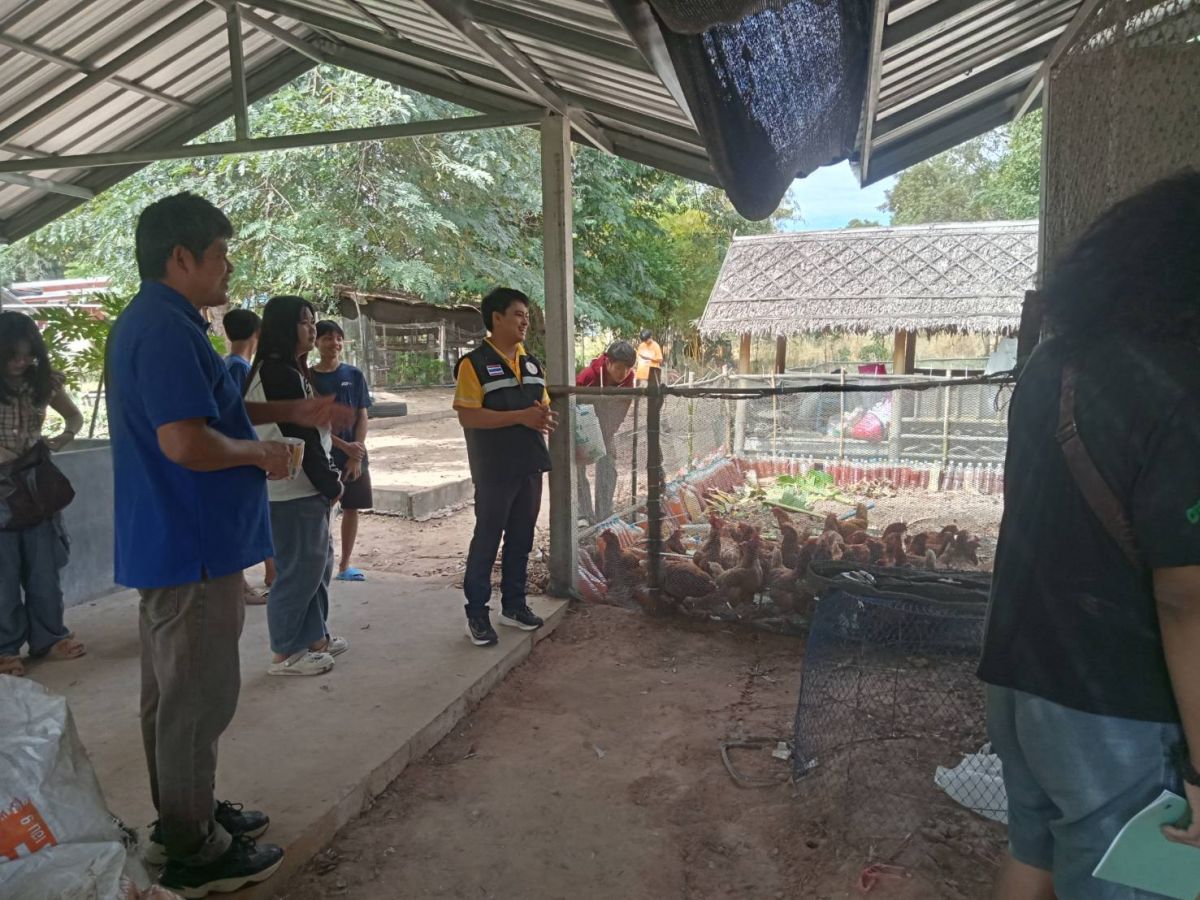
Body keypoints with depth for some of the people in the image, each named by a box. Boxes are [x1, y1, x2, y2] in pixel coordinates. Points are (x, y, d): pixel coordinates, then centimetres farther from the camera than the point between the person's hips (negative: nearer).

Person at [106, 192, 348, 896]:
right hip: (192, 546, -11)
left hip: (171, 542, 11)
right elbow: (187, 441, -30)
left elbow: (203, 408, 23)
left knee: (175, 692, 20)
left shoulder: (156, 322, 13)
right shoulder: (166, 329, -21)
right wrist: (261, 454, -13)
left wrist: (292, 412, 15)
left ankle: (185, 816, 36)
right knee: (198, 698, 1)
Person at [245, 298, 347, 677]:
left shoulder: (286, 371, 15)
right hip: (294, 489, -11)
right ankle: (285, 654, 10)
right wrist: (330, 484, -12)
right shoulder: (282, 375, -17)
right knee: (298, 568, -2)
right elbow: (301, 438, -19)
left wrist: (327, 479, 13)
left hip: (302, 486, 11)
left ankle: (314, 637, 28)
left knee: (317, 561, 17)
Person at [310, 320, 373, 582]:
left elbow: (362, 416, 1)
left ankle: (344, 564, 21)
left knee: (351, 508, 8)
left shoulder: (354, 375, 2)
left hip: (355, 455, 2)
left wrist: (356, 454, -9)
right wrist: (344, 446, -15)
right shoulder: (308, 377, -3)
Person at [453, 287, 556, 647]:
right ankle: (477, 612, 12)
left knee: (521, 537, 13)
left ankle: (513, 604, 26)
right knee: (487, 539, 2)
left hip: (530, 465, 7)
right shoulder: (474, 363, -10)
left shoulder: (532, 363, 12)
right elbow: (467, 416, -17)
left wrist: (545, 417, -6)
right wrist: (520, 417, -22)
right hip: (494, 469, -6)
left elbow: (543, 406, 19)